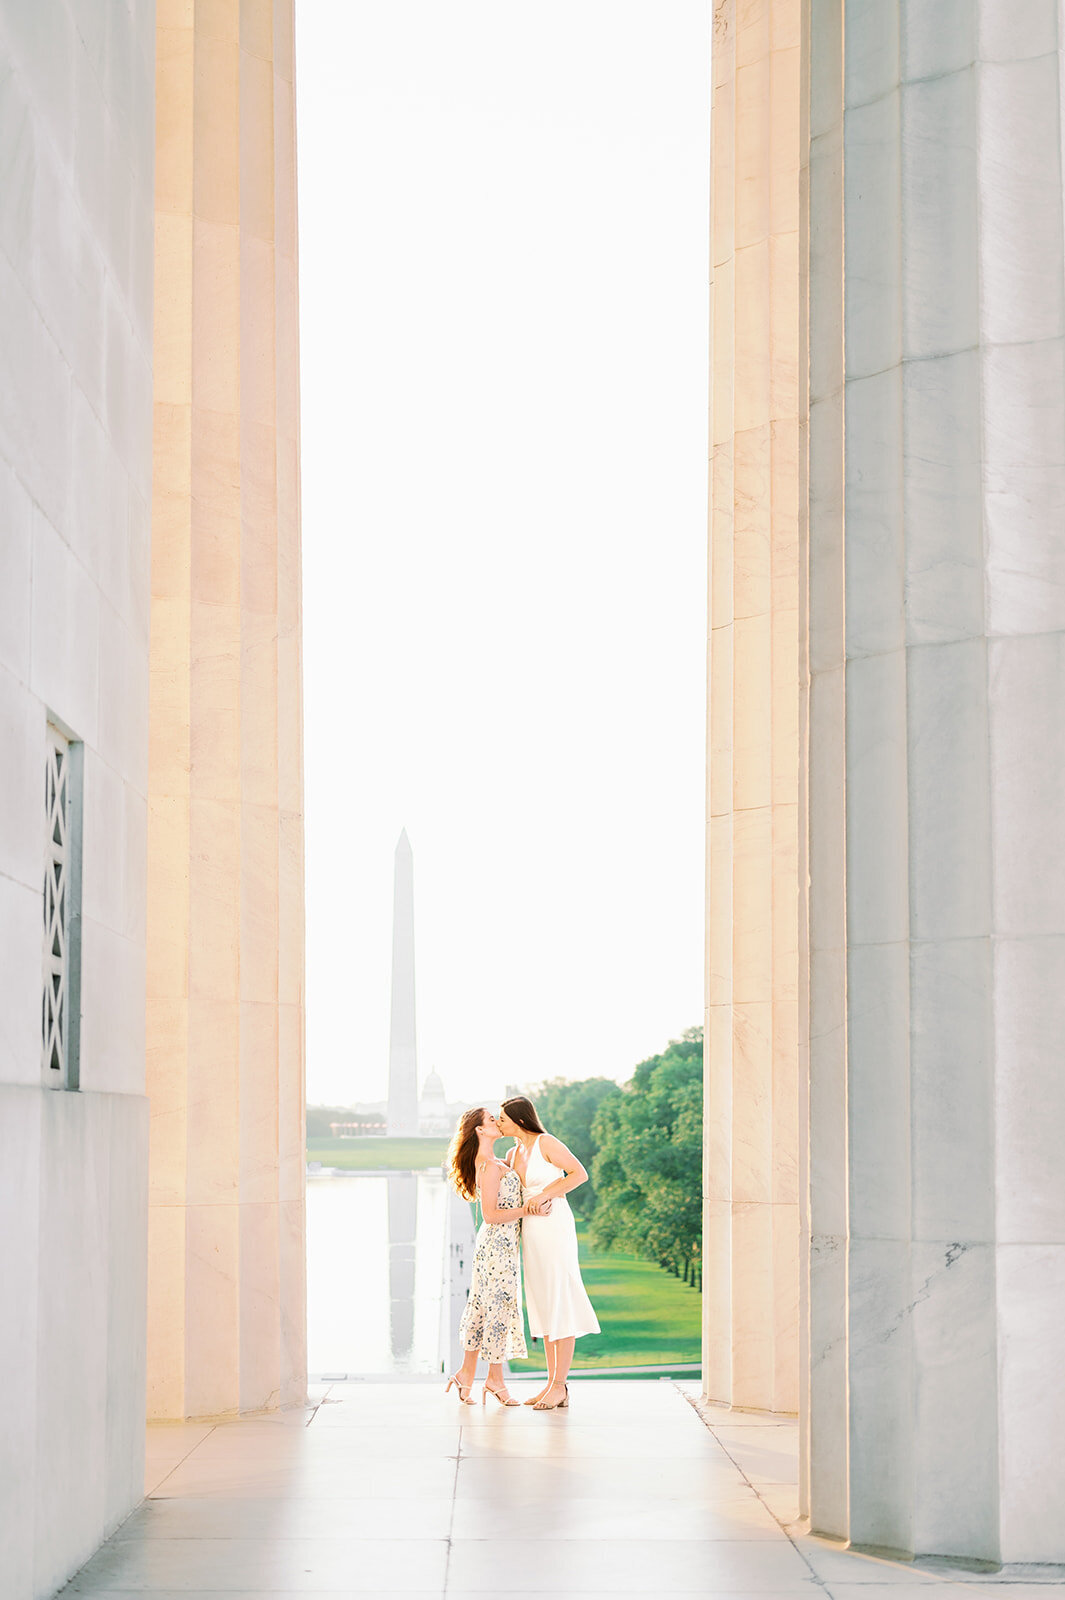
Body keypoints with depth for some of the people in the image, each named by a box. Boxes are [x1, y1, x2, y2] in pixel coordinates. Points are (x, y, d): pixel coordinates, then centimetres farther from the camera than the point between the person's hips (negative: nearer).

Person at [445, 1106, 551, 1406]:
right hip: (499, 1245, -10)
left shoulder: (491, 1164, 14)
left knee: (483, 1308, 12)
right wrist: (526, 1211, -19)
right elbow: (490, 1215, -19)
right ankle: (495, 1378, 4)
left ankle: (467, 1373, 17)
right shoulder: (489, 1167, -17)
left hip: (494, 1245, 10)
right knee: (500, 1307, -2)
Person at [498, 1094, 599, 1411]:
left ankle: (560, 1387, -7)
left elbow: (580, 1173, -13)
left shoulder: (546, 1143, -9)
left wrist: (543, 1195, -16)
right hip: (531, 1232, 9)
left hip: (554, 1227, -9)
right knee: (543, 1306, 8)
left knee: (559, 1304, -7)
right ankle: (552, 1383, 11)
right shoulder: (513, 1154, 13)